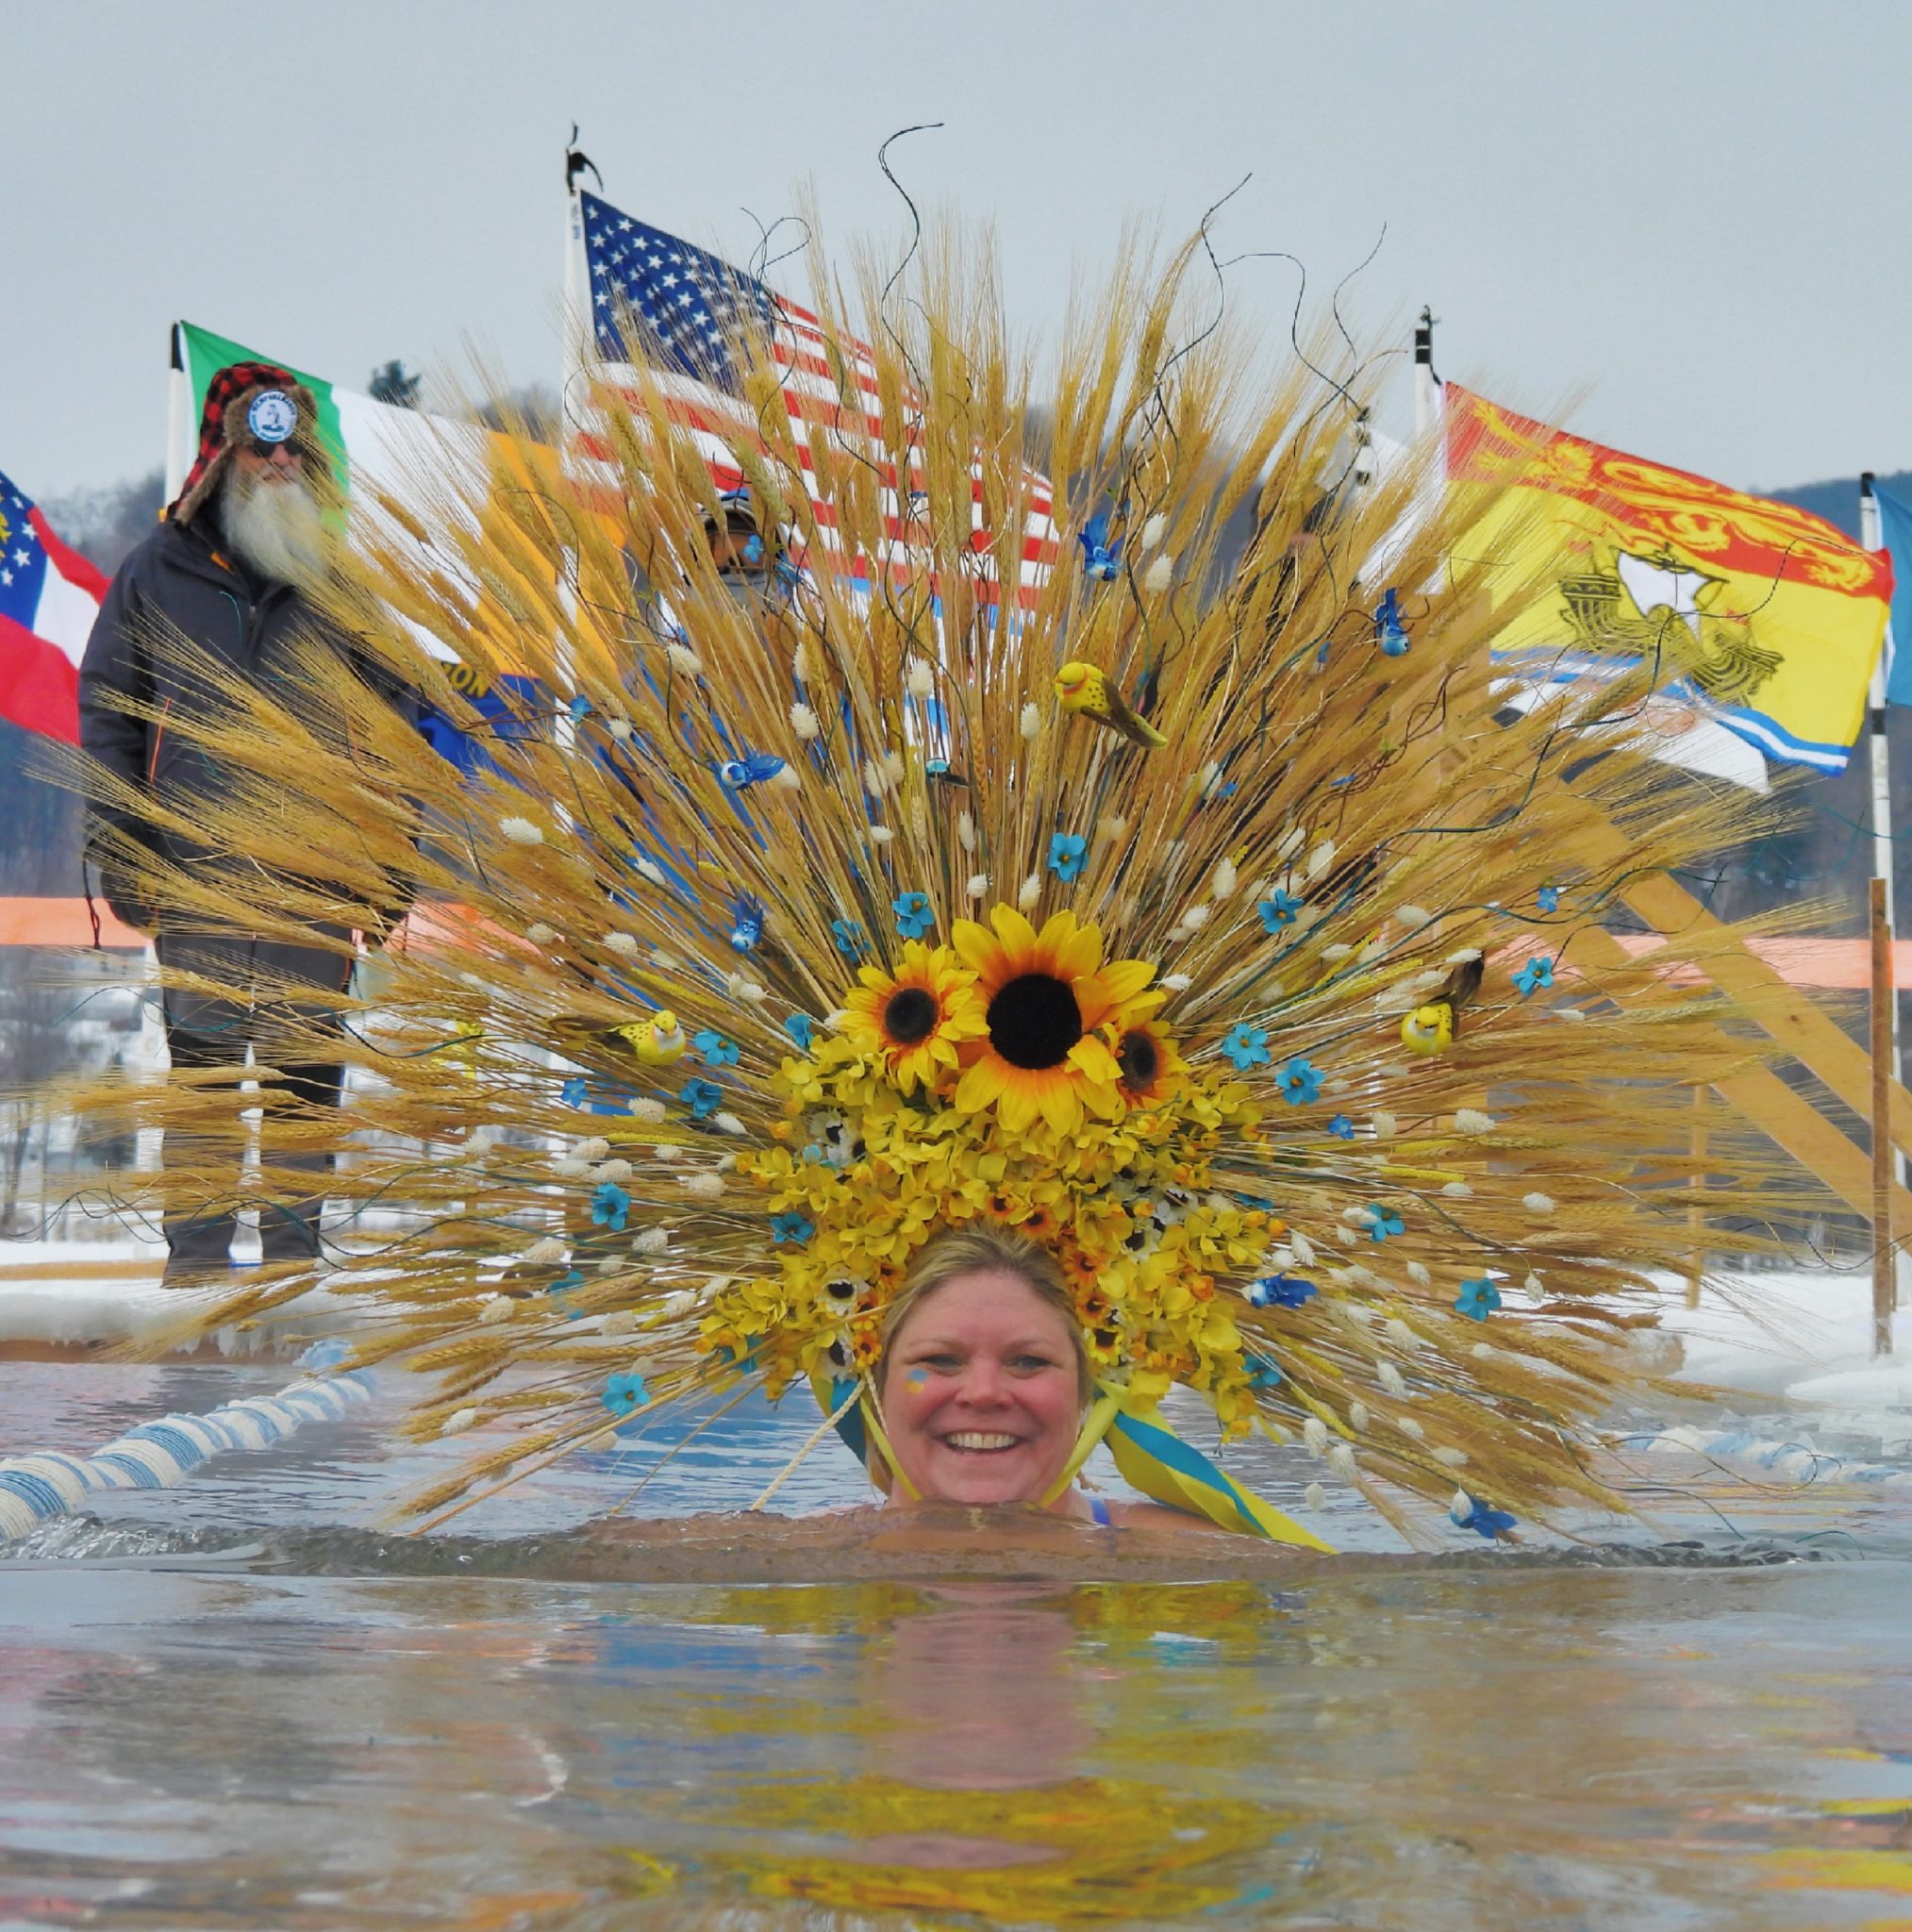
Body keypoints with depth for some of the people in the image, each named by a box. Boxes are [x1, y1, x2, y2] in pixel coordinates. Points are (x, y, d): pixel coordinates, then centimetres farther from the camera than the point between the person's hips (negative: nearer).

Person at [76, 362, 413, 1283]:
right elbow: (106, 710, 8)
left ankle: (295, 1239, 9)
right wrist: (119, 849, -1)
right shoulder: (156, 575, 8)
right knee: (202, 1054, -3)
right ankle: (197, 1246, 2)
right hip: (197, 869, -1)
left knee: (309, 1062, 2)